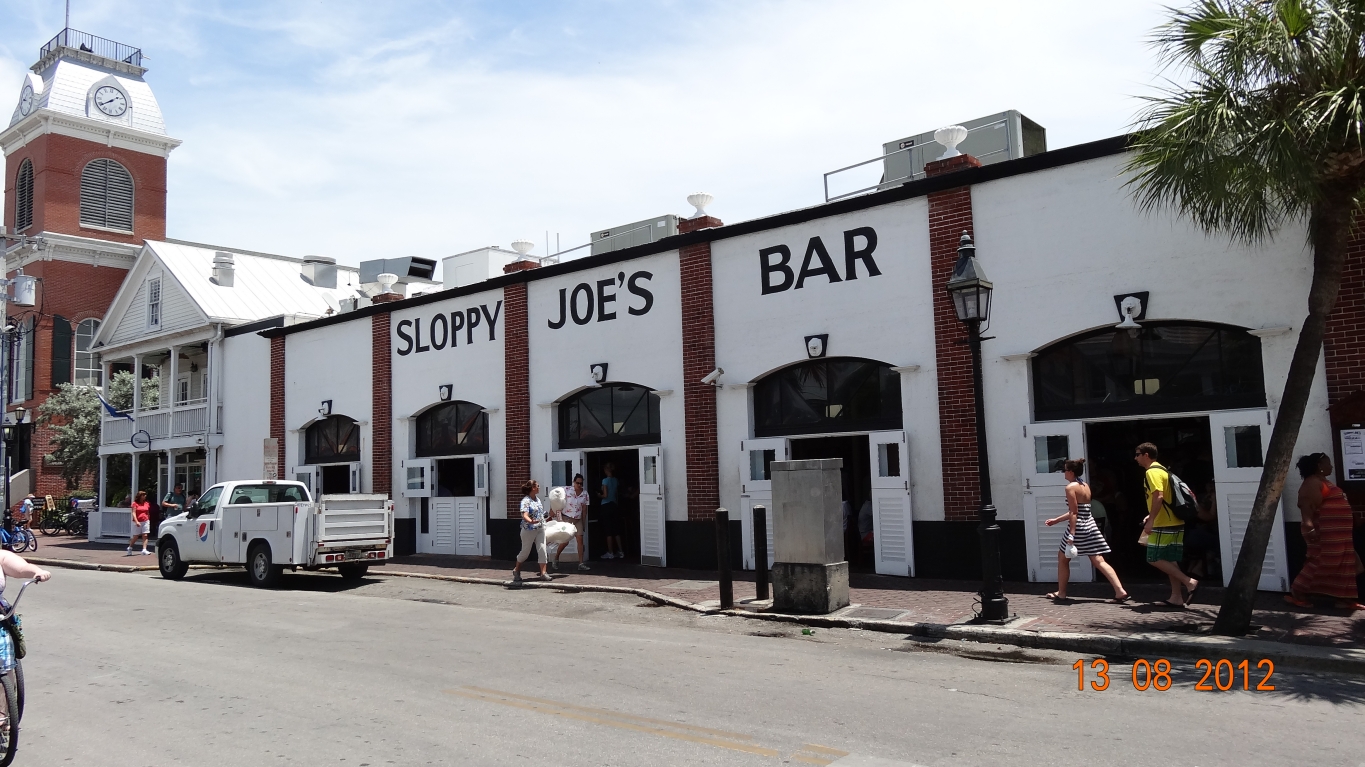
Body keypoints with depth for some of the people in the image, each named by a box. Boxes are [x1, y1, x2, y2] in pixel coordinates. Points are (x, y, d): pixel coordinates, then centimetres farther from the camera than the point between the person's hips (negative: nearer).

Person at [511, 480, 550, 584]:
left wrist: (543, 521, 28)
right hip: (529, 530, -6)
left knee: (542, 550, -5)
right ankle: (516, 570, 29)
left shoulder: (537, 499, 9)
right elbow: (524, 515, -29)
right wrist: (531, 521, -47)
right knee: (525, 551, 7)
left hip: (540, 529, 6)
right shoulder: (526, 501, -16)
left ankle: (543, 573, -4)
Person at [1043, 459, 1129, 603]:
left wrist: (1071, 534, -21)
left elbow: (1074, 513, -17)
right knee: (1099, 561, 3)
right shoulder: (1085, 486, 15)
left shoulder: (1071, 487, -11)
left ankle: (1061, 593, 18)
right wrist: (1056, 520, 29)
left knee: (1063, 558, 10)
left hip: (1078, 527, -8)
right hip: (1091, 526, 8)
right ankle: (1120, 591, -8)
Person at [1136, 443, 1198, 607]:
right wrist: (1151, 516, 22)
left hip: (1163, 525, -10)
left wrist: (1151, 520, -23)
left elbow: (1158, 497, -24)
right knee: (1169, 560, 11)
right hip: (1173, 522, 10)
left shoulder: (1151, 472, -13)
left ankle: (1189, 582, -9)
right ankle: (1176, 597, 11)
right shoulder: (1160, 469, 18)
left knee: (1154, 559, -6)